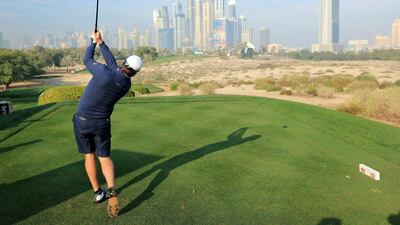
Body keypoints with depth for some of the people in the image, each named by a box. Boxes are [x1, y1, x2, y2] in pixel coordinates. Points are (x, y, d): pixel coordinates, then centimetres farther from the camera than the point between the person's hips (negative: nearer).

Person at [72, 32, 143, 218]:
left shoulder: (103, 72, -22)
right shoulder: (127, 85, -6)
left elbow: (87, 60, -1)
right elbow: (111, 61, 6)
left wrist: (94, 42, 13)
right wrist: (101, 42, 15)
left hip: (82, 121, -1)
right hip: (102, 124, 2)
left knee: (89, 155, 15)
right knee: (104, 157, 11)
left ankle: (98, 192, 19)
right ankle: (111, 189, -14)